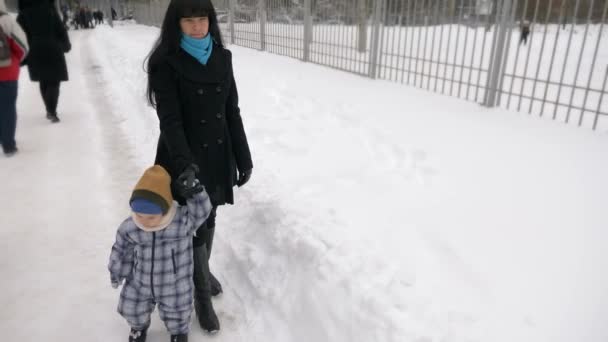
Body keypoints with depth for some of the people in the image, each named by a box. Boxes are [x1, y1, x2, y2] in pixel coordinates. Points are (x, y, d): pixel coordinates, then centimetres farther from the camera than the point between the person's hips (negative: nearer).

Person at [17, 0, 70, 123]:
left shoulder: (23, 15, -1)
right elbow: (61, 30, 1)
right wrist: (66, 45, 17)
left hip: (35, 53, 2)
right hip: (53, 50, -2)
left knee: (43, 82, 18)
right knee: (54, 82, 0)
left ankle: (50, 109, 25)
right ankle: (52, 111, -18)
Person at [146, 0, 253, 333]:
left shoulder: (221, 57, 3)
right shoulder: (166, 63, -11)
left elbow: (232, 112, 5)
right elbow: (169, 118, -19)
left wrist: (243, 158, 4)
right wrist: (185, 163, -34)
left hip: (218, 156, 4)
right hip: (185, 161, -4)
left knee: (208, 219, 19)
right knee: (193, 225, 5)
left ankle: (202, 270, 45)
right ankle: (201, 293, 26)